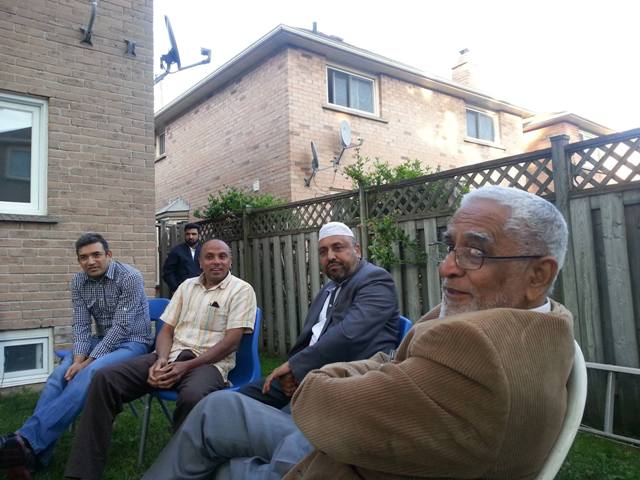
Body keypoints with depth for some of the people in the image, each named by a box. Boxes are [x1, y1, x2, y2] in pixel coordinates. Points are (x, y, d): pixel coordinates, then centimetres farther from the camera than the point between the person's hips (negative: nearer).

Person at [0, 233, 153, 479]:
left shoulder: (130, 278, -18)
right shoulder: (78, 282, 1)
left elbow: (121, 327, -20)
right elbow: (81, 325, -1)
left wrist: (87, 362, -22)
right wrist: (78, 359, -19)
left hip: (133, 342, -5)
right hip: (101, 340, 6)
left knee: (89, 375, -32)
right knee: (60, 374, -21)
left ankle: (27, 440, -35)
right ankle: (34, 455, -26)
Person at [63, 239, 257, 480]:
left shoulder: (242, 290, 0)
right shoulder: (187, 286, 17)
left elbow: (231, 342, -9)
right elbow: (166, 330, 14)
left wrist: (187, 366, -16)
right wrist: (161, 361, -8)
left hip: (209, 363, -5)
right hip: (171, 356, 5)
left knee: (192, 397, -40)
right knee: (105, 379, -15)